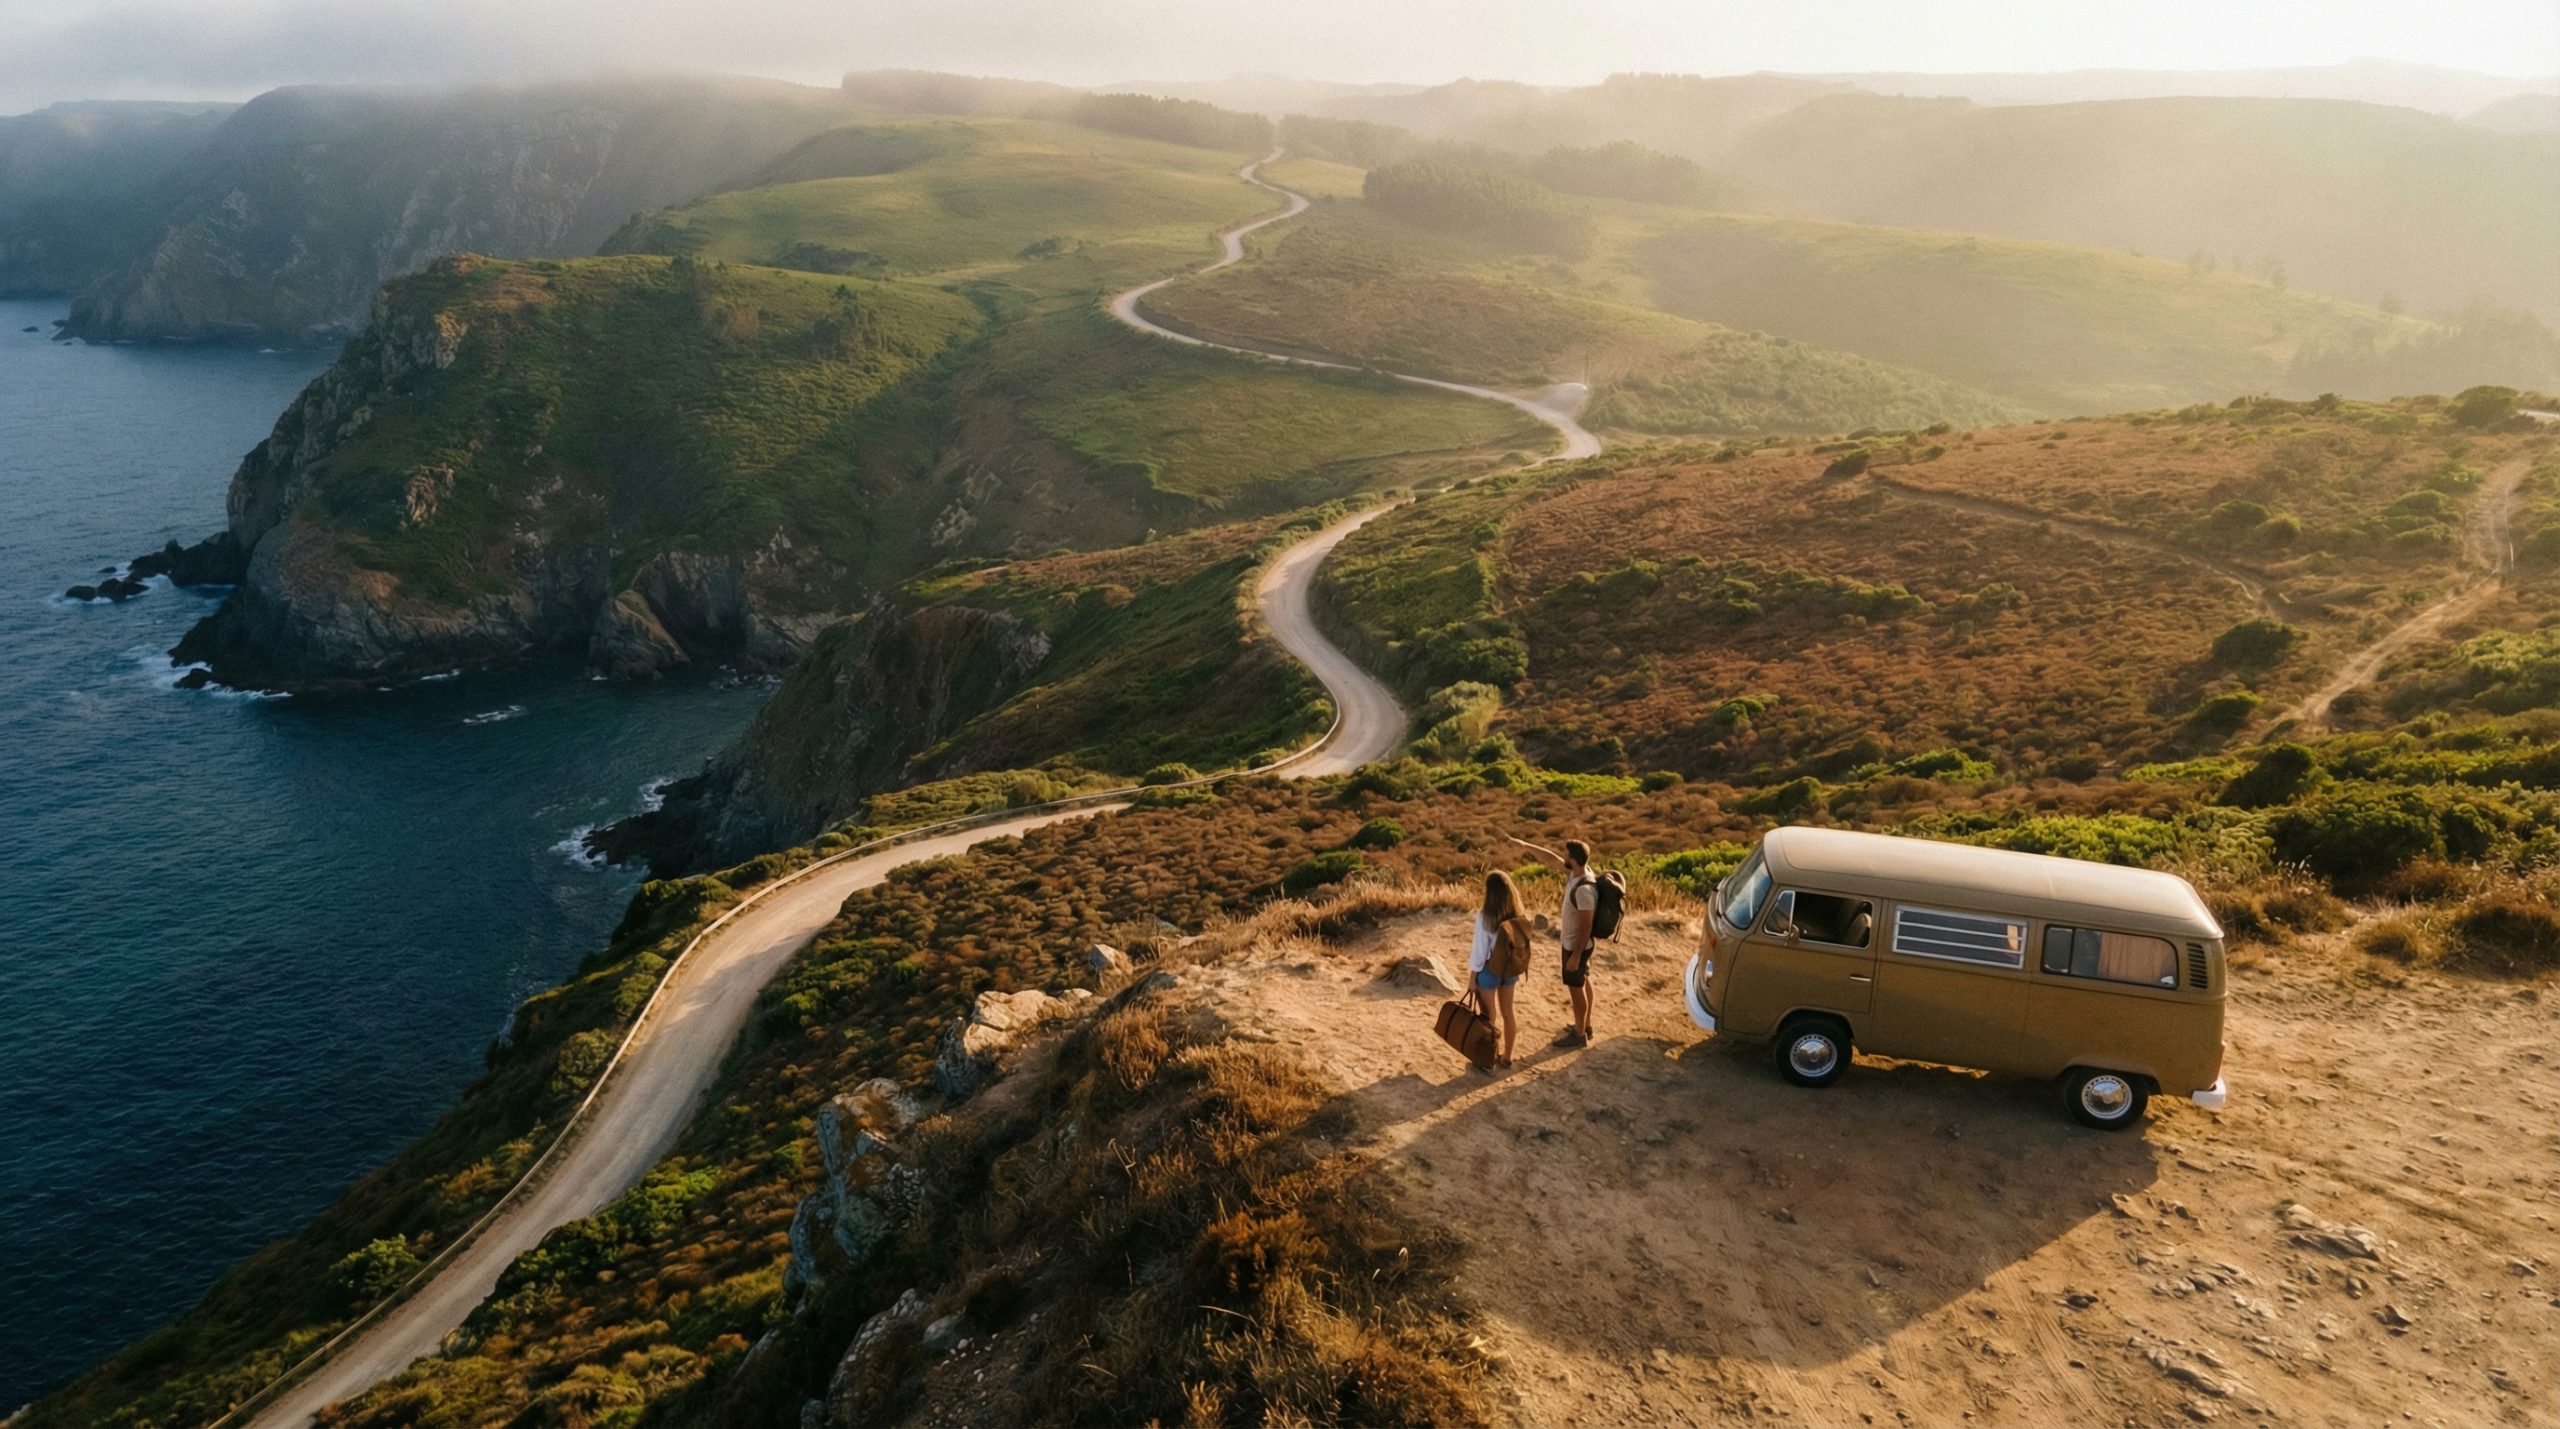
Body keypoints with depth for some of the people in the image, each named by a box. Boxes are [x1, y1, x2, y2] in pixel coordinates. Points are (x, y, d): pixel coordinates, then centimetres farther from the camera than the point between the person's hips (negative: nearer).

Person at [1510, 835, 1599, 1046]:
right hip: (1575, 942, 9)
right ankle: (1585, 1026, 38)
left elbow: (1586, 926, -29)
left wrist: (1575, 956, -23)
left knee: (1575, 987, 6)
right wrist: (1526, 845, 9)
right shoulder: (1577, 871, -8)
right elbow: (1552, 858, 9)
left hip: (1576, 946, -9)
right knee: (1583, 983, 22)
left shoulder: (1584, 889, -34)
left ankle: (1579, 1035, 21)